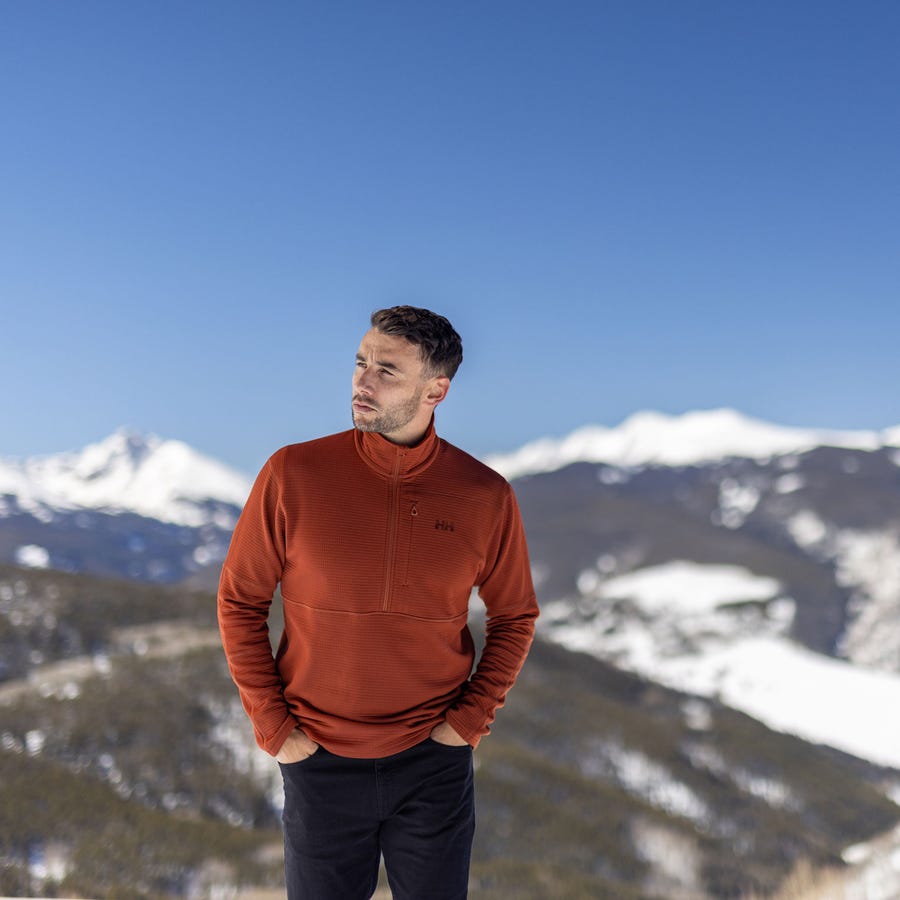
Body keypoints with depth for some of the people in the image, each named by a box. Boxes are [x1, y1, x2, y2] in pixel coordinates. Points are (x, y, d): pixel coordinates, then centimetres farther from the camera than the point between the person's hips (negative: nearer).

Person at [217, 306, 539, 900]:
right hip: (320, 760, 0)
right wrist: (272, 726, -5)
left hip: (433, 759, 1)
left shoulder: (486, 496, -9)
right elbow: (240, 601, -3)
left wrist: (471, 719, -3)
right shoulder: (292, 476, -12)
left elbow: (515, 616, 4)